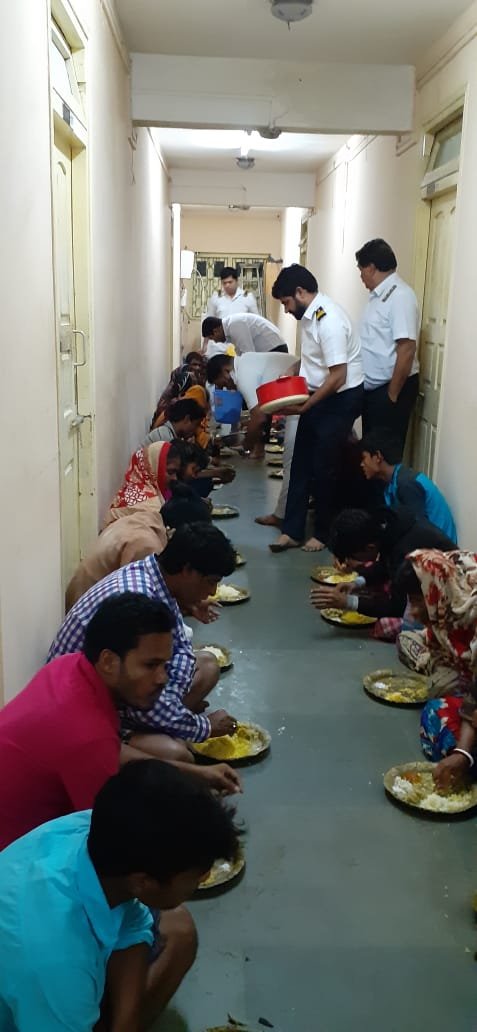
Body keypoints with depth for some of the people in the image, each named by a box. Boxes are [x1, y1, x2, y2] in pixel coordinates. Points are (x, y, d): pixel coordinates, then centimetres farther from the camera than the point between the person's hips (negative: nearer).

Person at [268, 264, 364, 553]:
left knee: (324, 467, 1)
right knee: (302, 464, 8)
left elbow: (338, 377, -25)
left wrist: (304, 406, -18)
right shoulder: (311, 313, 5)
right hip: (319, 397, 9)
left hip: (341, 400, -9)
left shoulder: (329, 321, -24)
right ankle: (293, 531, 15)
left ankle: (323, 533, 19)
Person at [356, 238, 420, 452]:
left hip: (391, 388, -9)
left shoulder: (400, 296, -16)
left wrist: (392, 395, -19)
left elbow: (407, 349, -22)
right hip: (372, 388, 9)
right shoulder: (378, 296, 12)